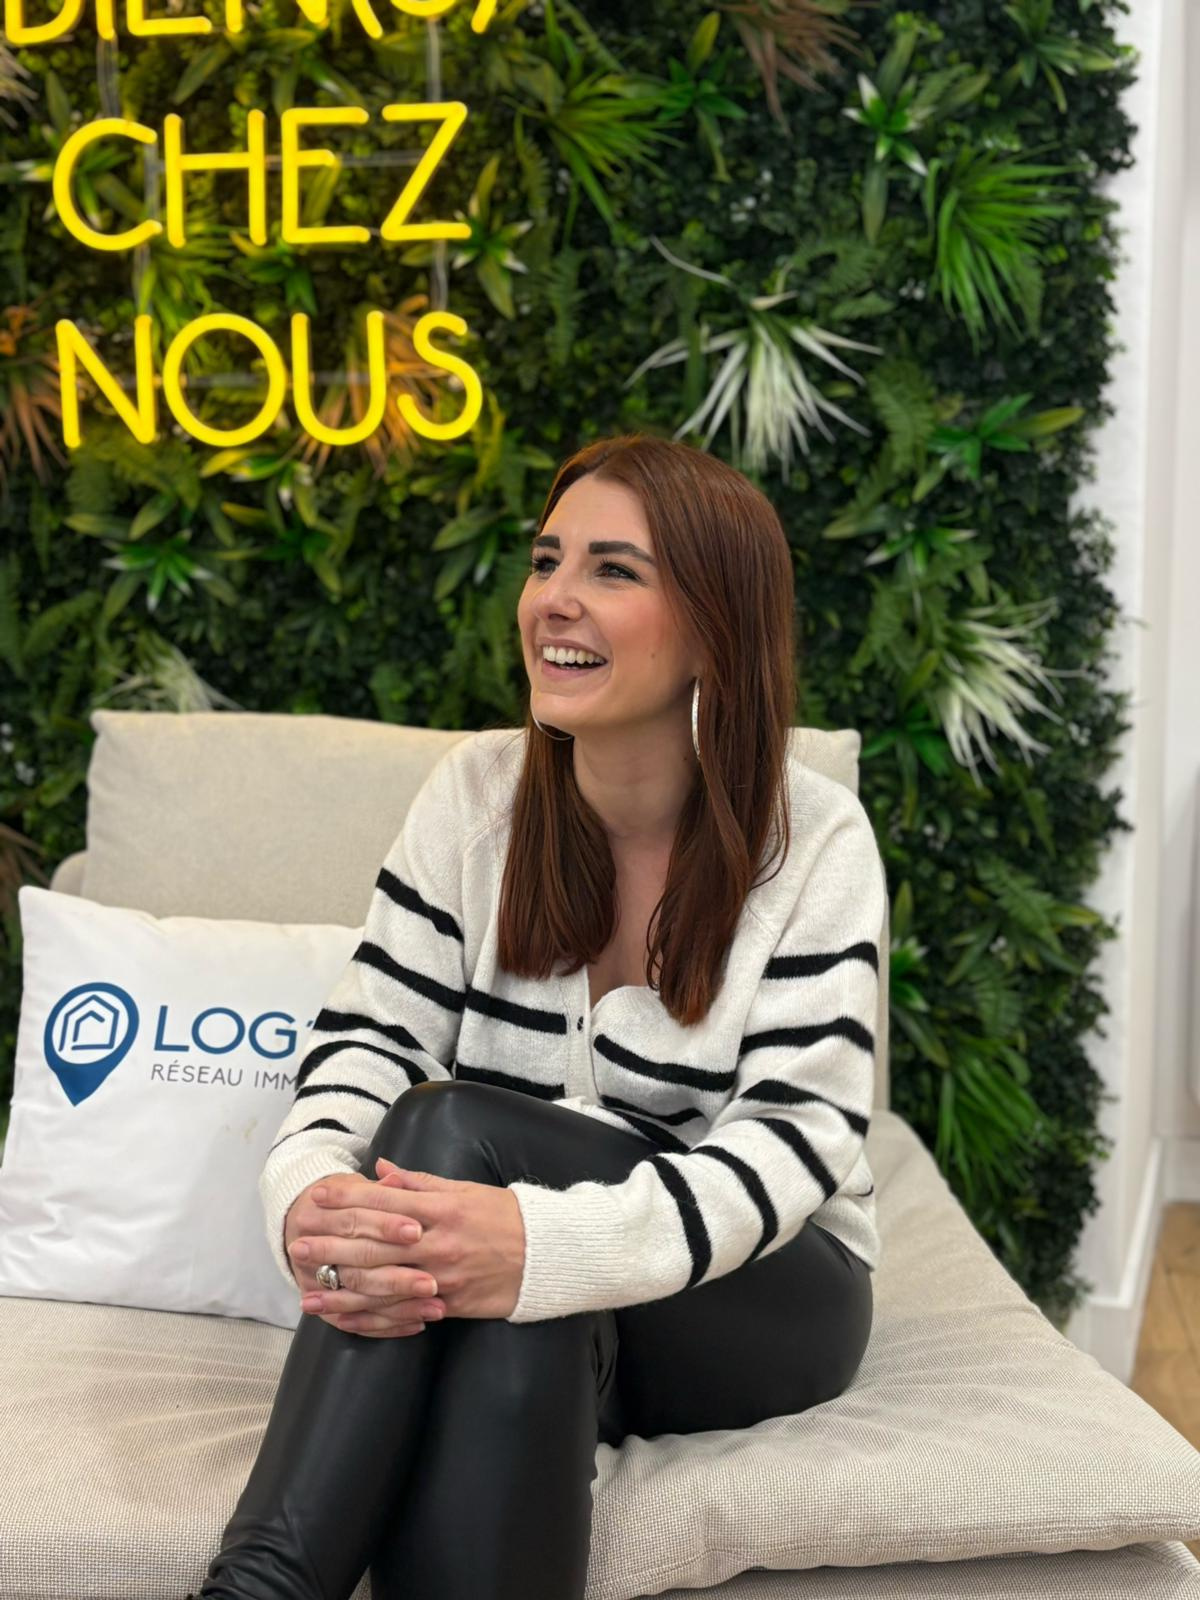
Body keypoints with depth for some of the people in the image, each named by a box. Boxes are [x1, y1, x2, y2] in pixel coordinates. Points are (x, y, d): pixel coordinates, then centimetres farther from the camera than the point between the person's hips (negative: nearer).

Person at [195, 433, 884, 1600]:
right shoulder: (477, 792, -1)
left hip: (759, 1293, -2)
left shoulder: (813, 840, -10)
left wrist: (544, 1244, -40)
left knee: (447, 1122, -31)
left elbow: (793, 1139, -19)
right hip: (549, 1295, 2)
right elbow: (367, 1040, -5)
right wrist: (311, 1194, -32)